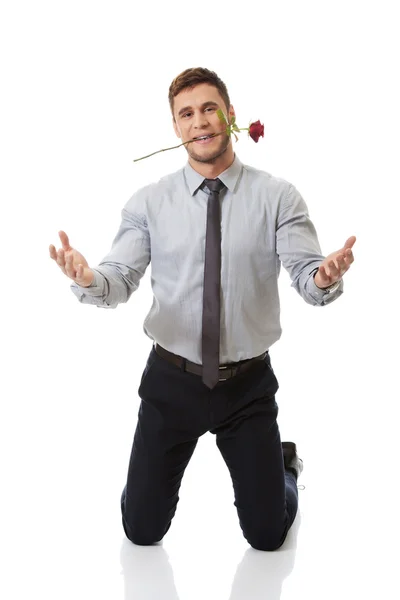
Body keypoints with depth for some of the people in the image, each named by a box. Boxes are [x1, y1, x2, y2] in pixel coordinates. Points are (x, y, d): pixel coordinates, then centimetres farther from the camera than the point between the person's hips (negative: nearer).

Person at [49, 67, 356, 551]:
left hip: (249, 384, 0)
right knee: (142, 530, 9)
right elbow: (119, 283, -11)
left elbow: (307, 280, -15)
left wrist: (326, 278, -39)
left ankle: (281, 464, 41)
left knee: (267, 535, 8)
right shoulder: (149, 202, -5)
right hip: (172, 379, 1)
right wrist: (86, 279, -34)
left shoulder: (277, 197, -7)